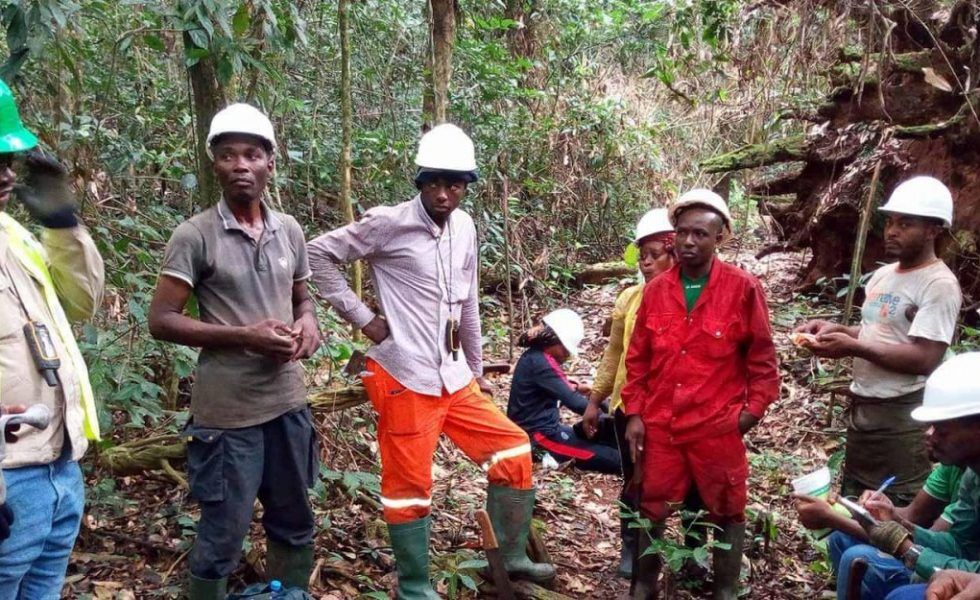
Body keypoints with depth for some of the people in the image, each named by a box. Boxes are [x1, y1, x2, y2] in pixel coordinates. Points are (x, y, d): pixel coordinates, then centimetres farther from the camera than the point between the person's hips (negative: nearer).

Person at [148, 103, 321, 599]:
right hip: (227, 411, -5)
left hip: (288, 402, 5)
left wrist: (308, 322, -5)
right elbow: (162, 320, -10)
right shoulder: (194, 235, -10)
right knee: (221, 539, 5)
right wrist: (244, 336, -19)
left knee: (294, 525, 18)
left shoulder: (289, 230, 6)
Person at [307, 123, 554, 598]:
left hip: (453, 377, 7)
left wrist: (477, 369, 23)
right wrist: (362, 317, -10)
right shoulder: (388, 223, -11)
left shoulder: (464, 227, 9)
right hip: (404, 379, -7)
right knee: (410, 486, 3)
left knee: (514, 452, 8)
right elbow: (319, 254, -9)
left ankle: (511, 558, 22)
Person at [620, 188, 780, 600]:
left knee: (726, 511, 11)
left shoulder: (744, 288, -6)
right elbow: (638, 357, 8)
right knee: (652, 508, 12)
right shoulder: (656, 290, 3)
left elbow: (762, 356, 0)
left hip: (718, 426, -3)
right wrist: (635, 413, 4)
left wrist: (752, 410, -4)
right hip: (659, 425, 3)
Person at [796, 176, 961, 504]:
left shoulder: (939, 285, -15)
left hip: (902, 418, -9)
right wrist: (834, 329, 2)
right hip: (862, 408, 9)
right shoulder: (883, 274, 11)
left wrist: (852, 347, -25)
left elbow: (924, 360, -23)